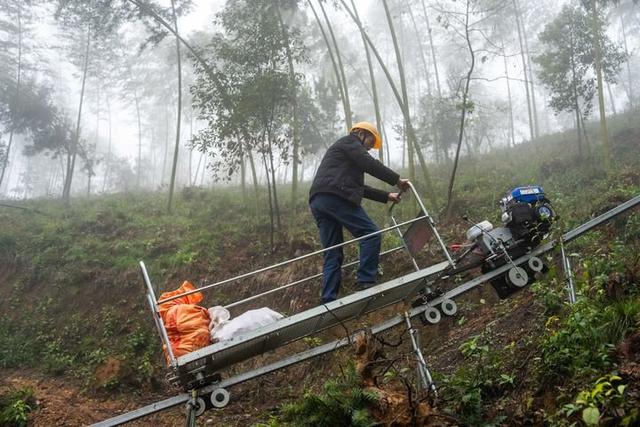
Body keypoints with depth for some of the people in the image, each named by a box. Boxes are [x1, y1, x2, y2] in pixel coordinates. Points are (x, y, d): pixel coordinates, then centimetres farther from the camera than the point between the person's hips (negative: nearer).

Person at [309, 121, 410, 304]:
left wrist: (387, 196, 30)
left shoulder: (342, 151, 39)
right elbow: (370, 164, -6)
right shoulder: (350, 141, 12)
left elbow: (360, 188, 34)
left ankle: (329, 301, 0)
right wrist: (396, 179, -1)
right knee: (370, 233, -5)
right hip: (336, 197, -9)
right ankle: (365, 282, -13)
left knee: (333, 254, 6)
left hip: (318, 201, 9)